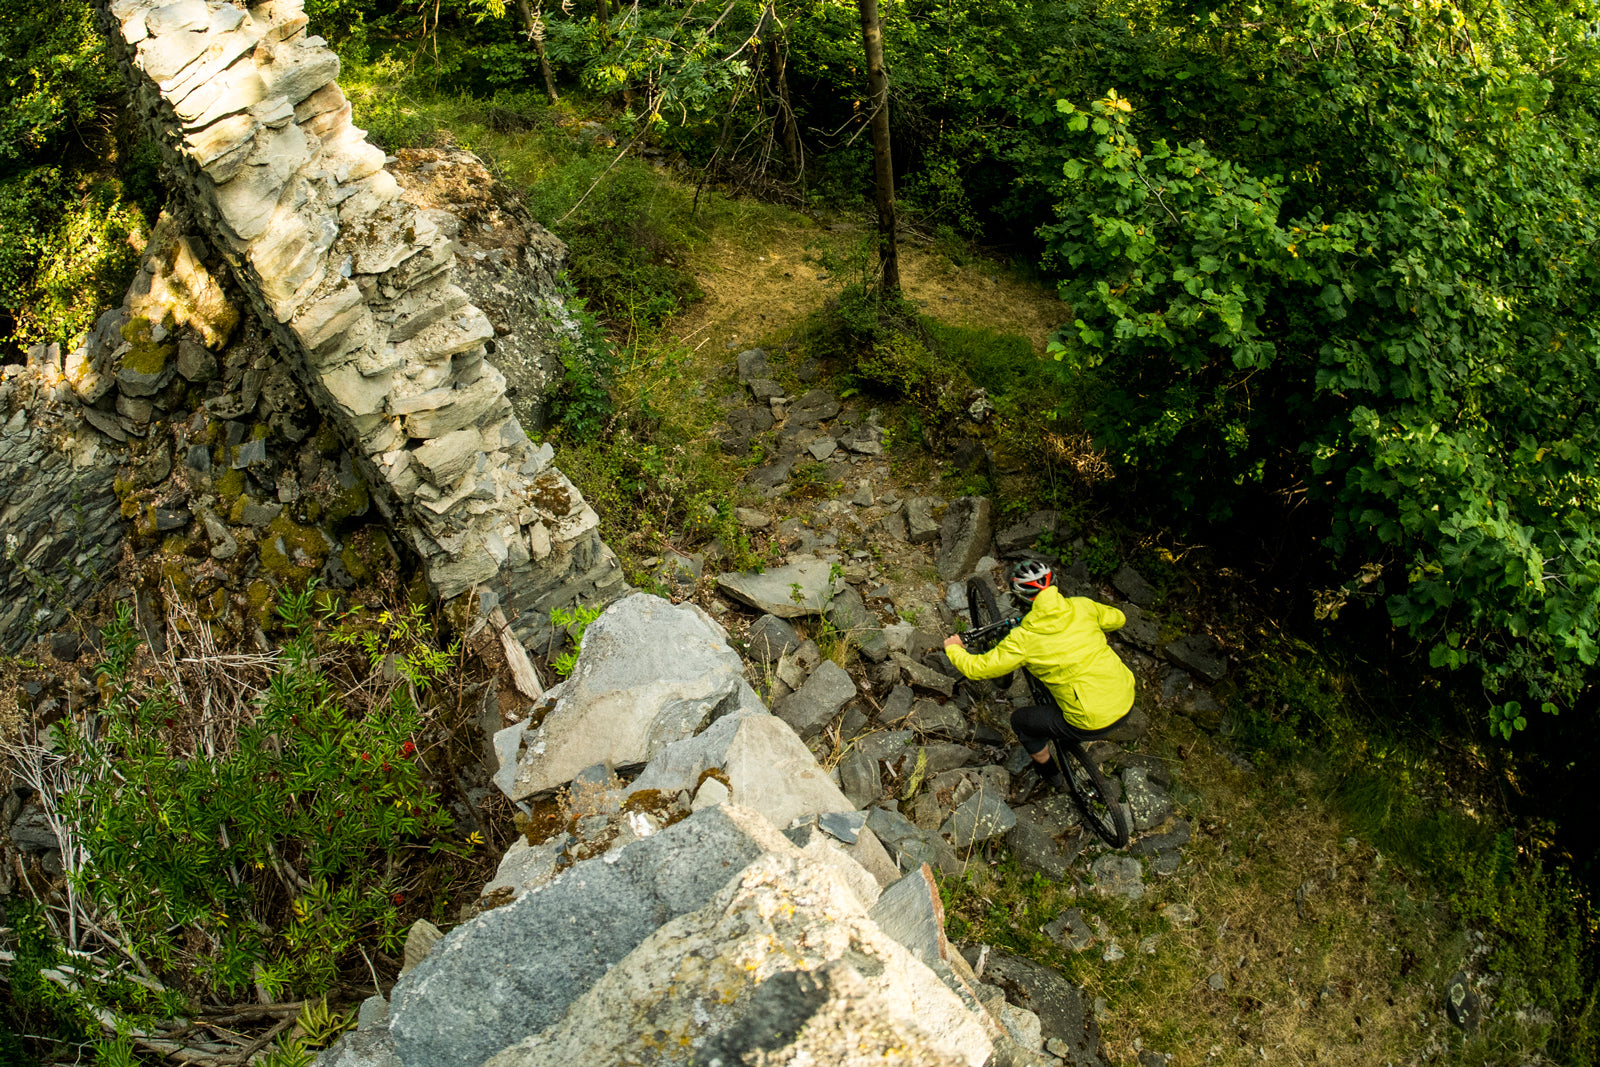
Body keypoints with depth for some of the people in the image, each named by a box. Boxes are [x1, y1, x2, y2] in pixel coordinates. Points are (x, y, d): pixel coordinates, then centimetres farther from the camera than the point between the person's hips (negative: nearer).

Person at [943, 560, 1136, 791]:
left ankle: (1048, 771, 41)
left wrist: (953, 649, 12)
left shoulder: (1023, 639, -16)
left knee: (1020, 720, 19)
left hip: (1093, 723, -5)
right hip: (1128, 702, 6)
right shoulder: (1082, 606, -4)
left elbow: (977, 668, -8)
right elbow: (1117, 618, 17)